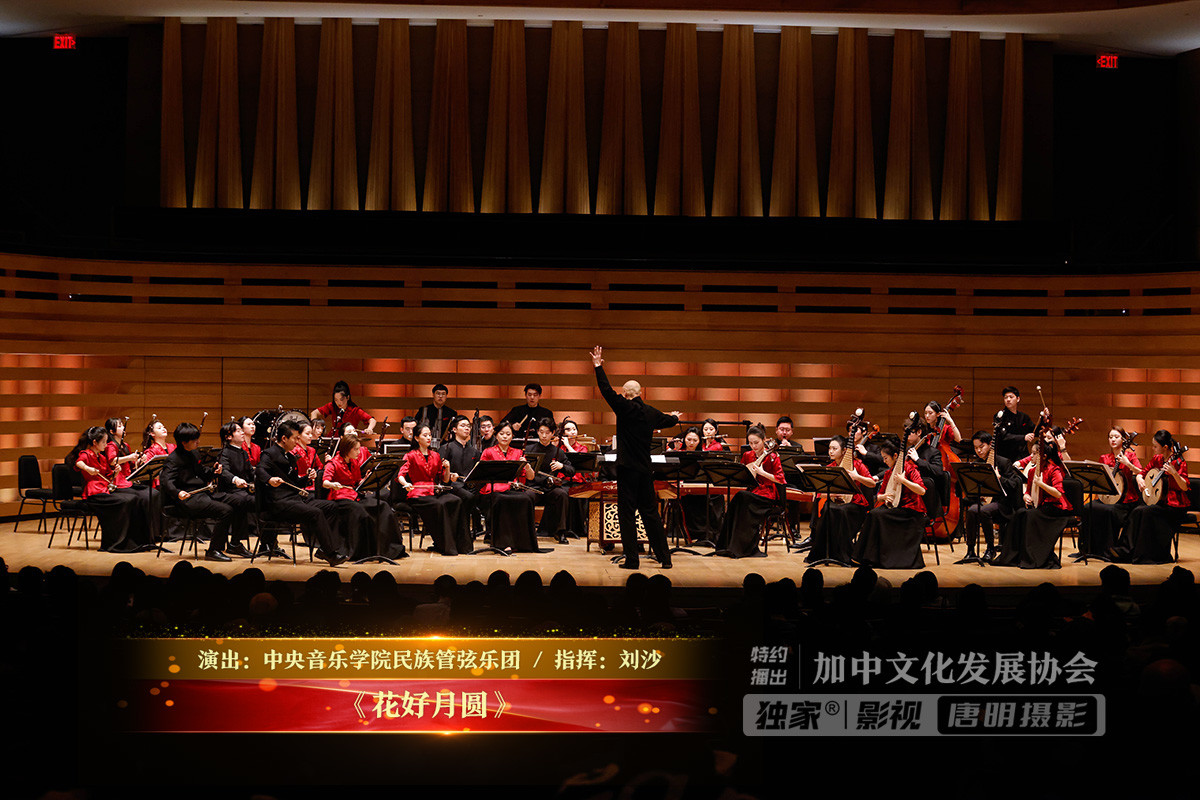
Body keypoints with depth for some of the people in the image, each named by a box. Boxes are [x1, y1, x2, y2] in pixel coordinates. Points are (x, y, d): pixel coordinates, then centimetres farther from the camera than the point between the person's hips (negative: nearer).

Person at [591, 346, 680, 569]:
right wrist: (675, 418, 52)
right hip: (645, 469, 5)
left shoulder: (625, 408, -9)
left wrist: (598, 366, -1)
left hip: (628, 469, -5)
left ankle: (631, 559, -1)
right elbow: (669, 421, 27)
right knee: (650, 512, 12)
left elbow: (607, 391, -12)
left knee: (627, 513, 0)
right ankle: (664, 557, 14)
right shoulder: (651, 413, 8)